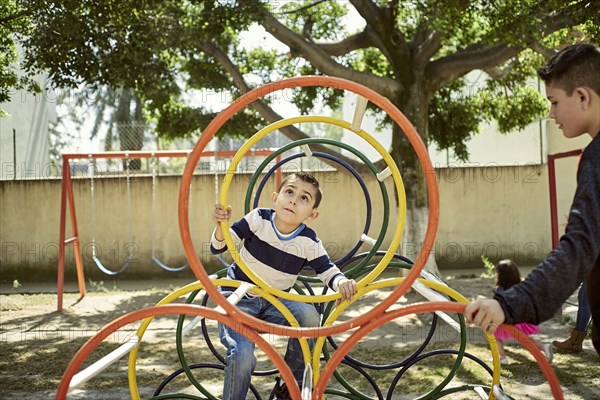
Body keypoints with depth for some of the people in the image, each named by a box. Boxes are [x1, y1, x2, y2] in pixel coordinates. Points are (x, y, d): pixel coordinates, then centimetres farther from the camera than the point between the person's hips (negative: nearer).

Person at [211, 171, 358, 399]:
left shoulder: (309, 242, -12)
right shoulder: (258, 219, -15)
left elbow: (328, 271, -7)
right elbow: (217, 248, -11)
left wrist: (341, 282, -30)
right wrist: (220, 226, -32)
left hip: (274, 304, 2)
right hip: (238, 299, -2)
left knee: (309, 316, -27)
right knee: (243, 356, -28)